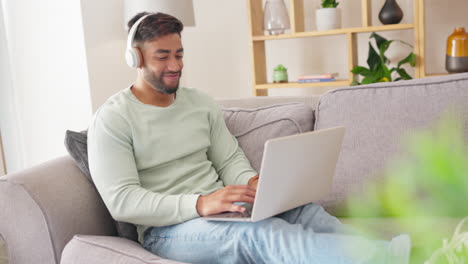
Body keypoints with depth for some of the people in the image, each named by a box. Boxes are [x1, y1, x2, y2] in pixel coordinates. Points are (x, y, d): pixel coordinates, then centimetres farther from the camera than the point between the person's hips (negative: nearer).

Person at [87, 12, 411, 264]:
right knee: (261, 233, -35)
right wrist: (199, 204, -28)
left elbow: (231, 160, 11)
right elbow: (121, 200, -15)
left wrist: (253, 182, -14)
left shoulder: (201, 102, 12)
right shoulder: (112, 119, -5)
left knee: (303, 209, -23)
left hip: (218, 210, 6)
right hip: (168, 229, -6)